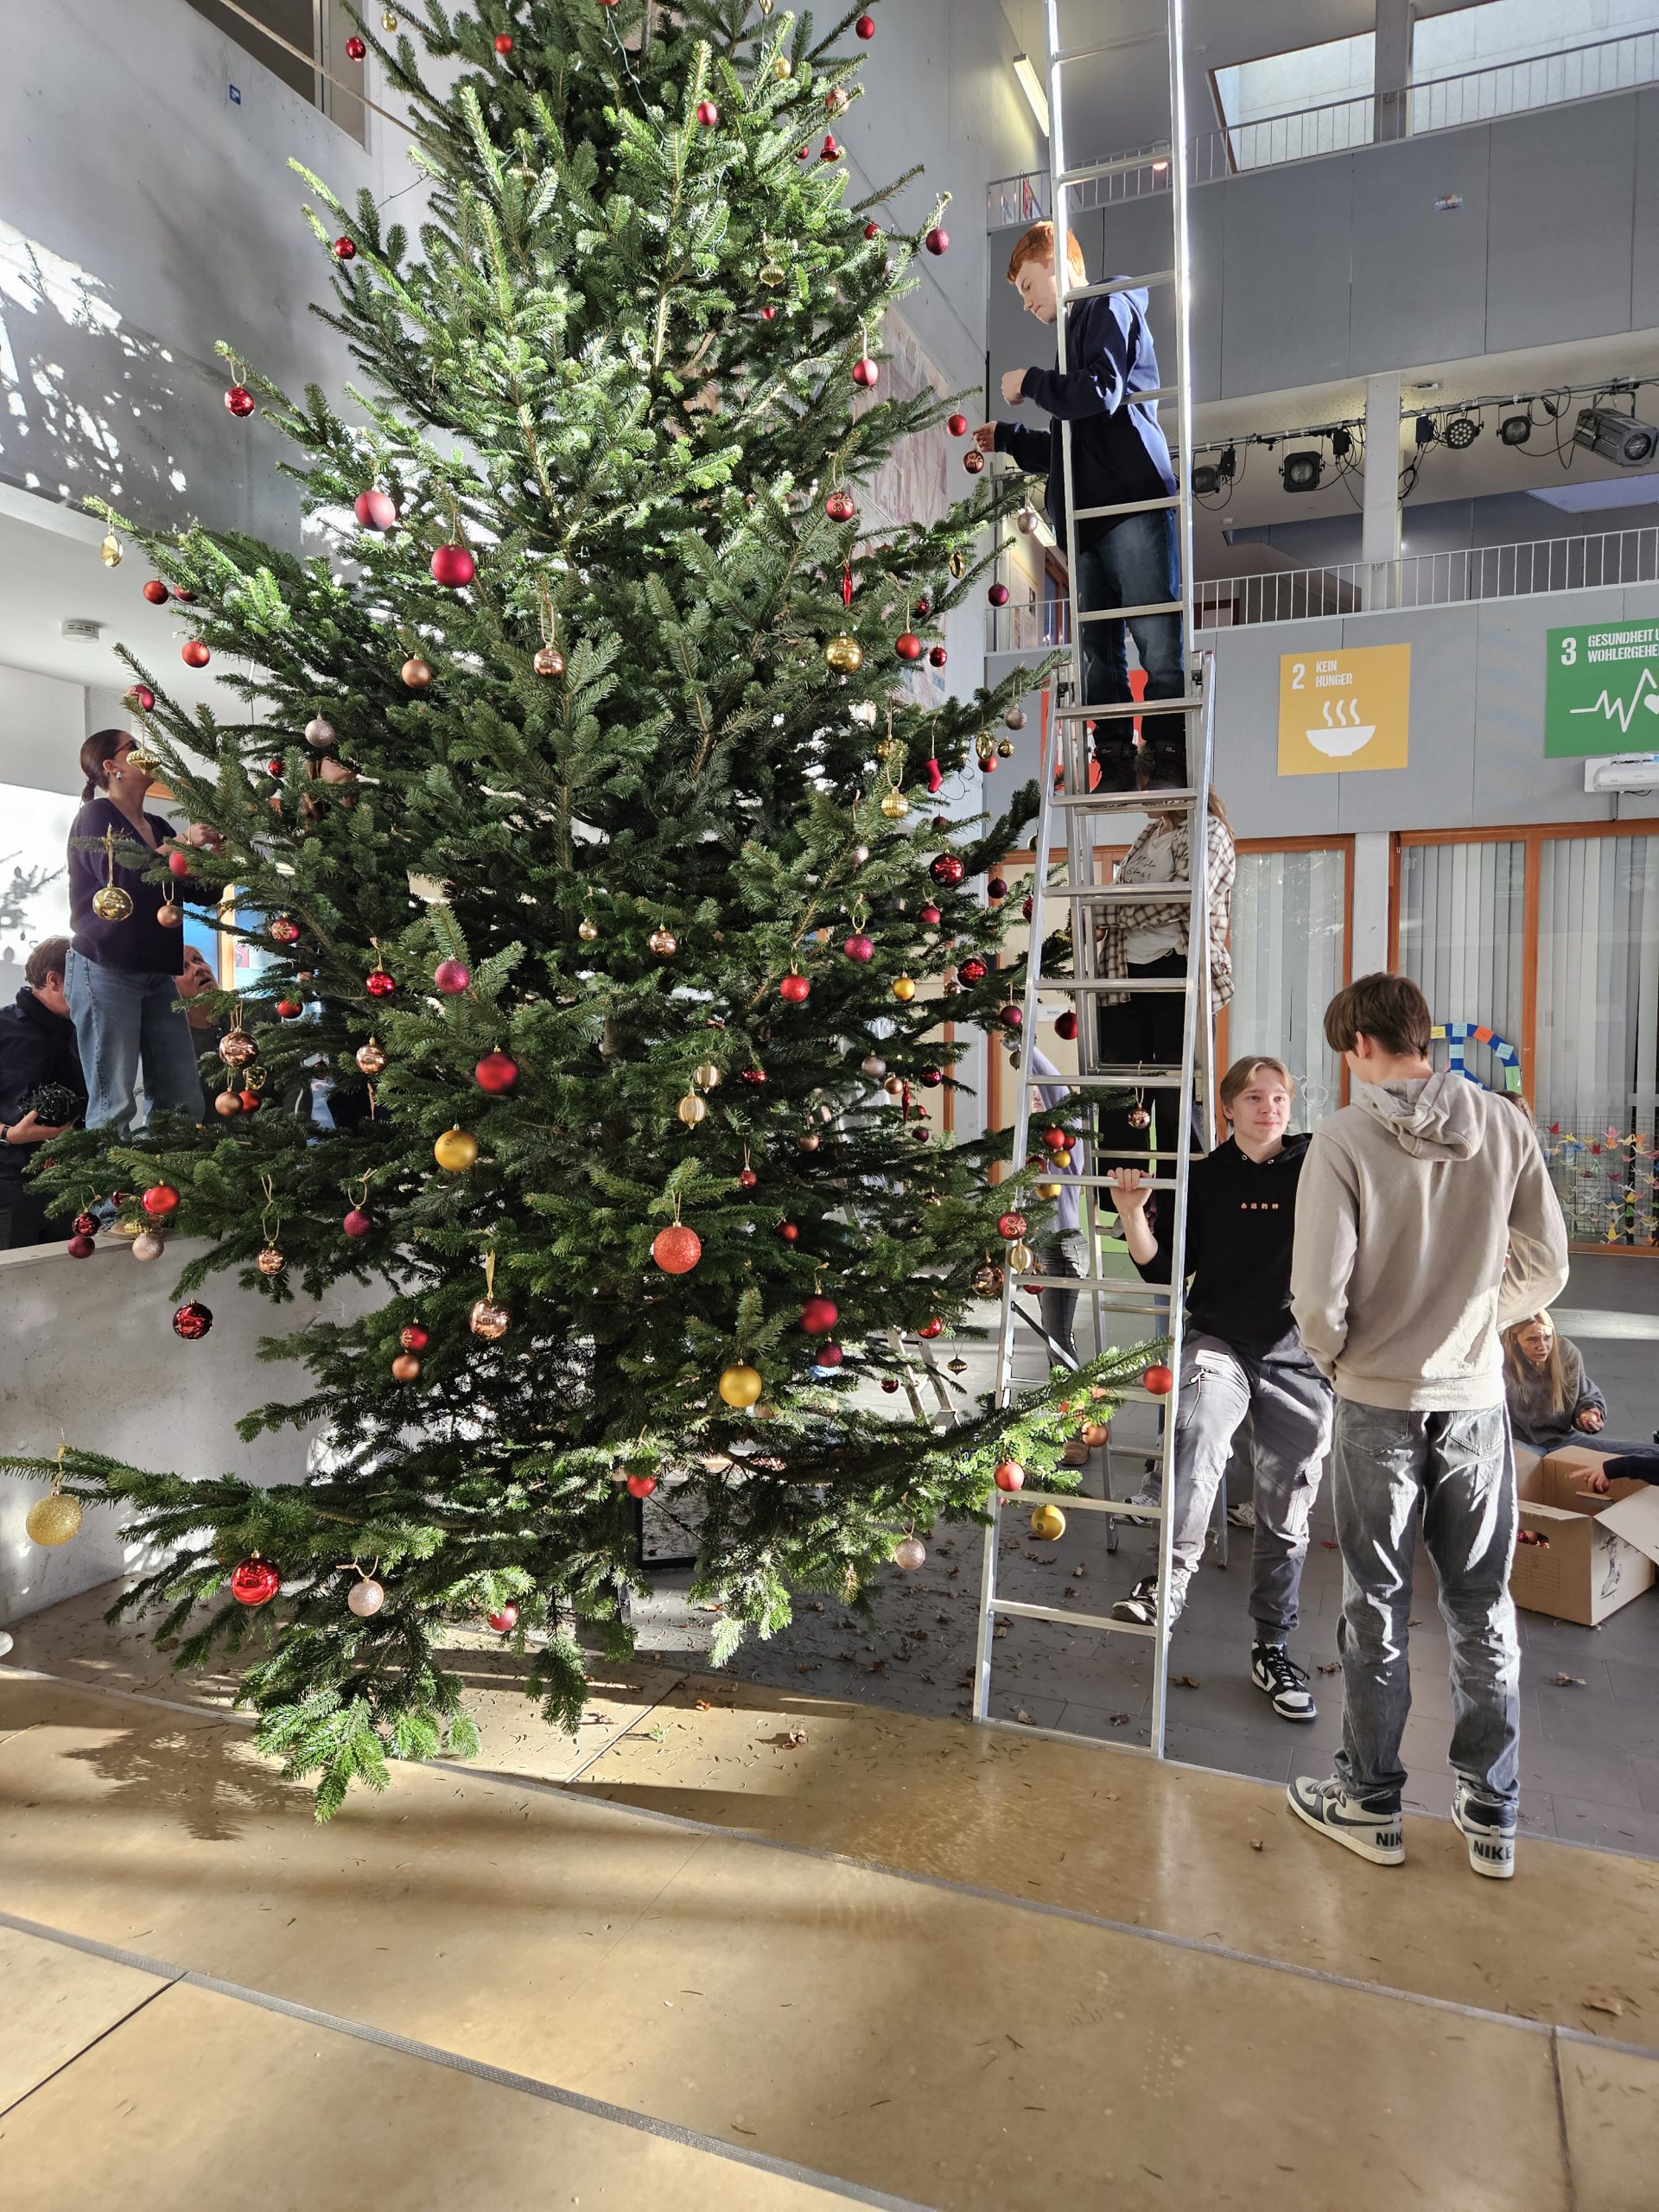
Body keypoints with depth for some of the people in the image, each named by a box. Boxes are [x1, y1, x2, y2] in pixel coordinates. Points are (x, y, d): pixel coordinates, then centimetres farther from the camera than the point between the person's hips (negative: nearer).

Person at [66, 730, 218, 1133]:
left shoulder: (158, 827, 19)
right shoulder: (96, 815, -1)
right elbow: (120, 876, -18)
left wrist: (214, 848, 6)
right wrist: (182, 843, -15)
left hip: (157, 974, 7)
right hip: (105, 971, -7)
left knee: (184, 1101, 1)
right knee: (113, 1104, -10)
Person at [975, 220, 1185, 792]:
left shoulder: (1110, 308, 6)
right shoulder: (1076, 331, 30)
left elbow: (1102, 393, -14)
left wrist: (1029, 382, -1)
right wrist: (1007, 438, 26)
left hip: (1133, 503, -9)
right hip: (1087, 518, 9)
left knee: (1157, 641, -14)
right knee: (1098, 651, 1)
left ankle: (1168, 756, -14)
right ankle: (1116, 763, 2)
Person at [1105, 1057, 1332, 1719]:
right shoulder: (1204, 1178, 3)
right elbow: (1165, 1268, 1)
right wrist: (1133, 1214, -12)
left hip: (1296, 1358, 1)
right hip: (1218, 1343, -1)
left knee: (1285, 1516, 10)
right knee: (1197, 1437, -34)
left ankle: (1273, 1651, 25)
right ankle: (1170, 1582, -31)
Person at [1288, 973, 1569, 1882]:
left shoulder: (1345, 1138, -17)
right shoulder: (1506, 1128, -4)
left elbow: (1319, 1293, -19)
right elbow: (1545, 1269, 1)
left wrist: (1335, 1356, 1)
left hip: (1378, 1404, -3)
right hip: (1477, 1398, 3)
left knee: (1378, 1607, 11)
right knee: (1483, 1605, 17)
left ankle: (1370, 1801, 26)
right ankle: (1490, 1813, 28)